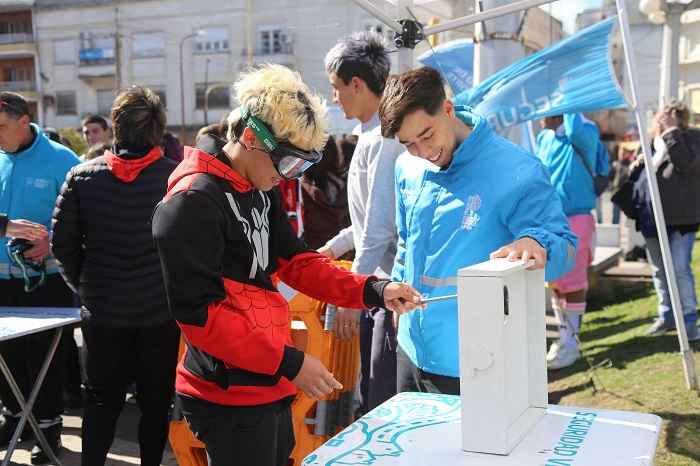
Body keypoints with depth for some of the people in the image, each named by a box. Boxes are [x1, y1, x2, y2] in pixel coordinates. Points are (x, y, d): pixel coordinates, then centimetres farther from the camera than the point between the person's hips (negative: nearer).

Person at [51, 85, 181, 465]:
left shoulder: (82, 176, -7)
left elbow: (63, 244, -3)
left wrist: (83, 288, 12)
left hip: (102, 310, 2)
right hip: (160, 309, -1)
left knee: (102, 399, 17)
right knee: (155, 401, 13)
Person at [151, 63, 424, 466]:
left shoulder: (262, 191, 9)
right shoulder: (194, 203, -20)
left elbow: (296, 260, 12)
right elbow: (199, 313, -23)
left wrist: (373, 291, -2)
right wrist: (288, 362, -22)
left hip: (271, 388, 9)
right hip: (230, 400, -9)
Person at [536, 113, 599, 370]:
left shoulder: (586, 132, -8)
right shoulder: (543, 138, 11)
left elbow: (576, 132, -34)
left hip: (576, 219, -6)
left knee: (573, 283, -3)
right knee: (556, 283, 12)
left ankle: (572, 344, 7)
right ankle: (563, 337, 25)